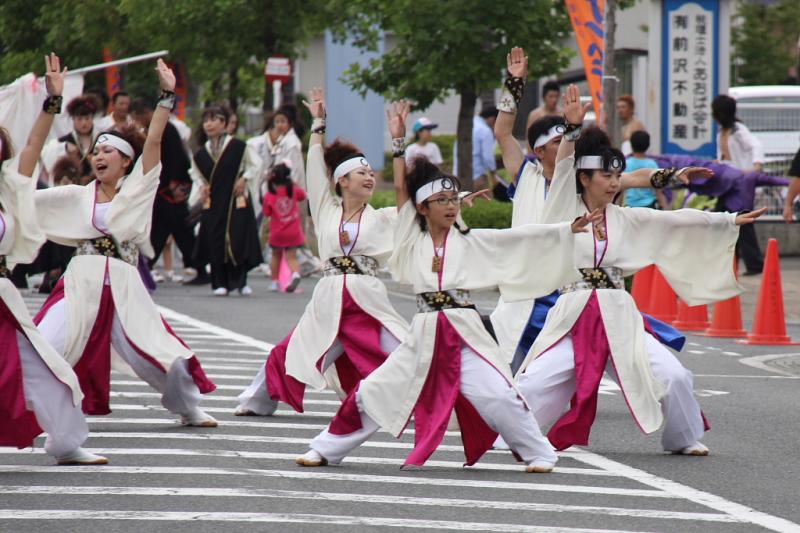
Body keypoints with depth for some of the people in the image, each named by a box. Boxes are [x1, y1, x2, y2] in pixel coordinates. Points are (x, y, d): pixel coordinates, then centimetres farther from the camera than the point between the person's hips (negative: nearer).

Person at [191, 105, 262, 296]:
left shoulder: (238, 147, -6)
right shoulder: (201, 153, 6)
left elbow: (255, 164, 3)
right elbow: (195, 173, 23)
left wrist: (244, 179, -6)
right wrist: (201, 186, 6)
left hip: (236, 200, -3)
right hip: (212, 202, 3)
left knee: (238, 240, -7)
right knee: (216, 242, -1)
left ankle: (240, 281, 5)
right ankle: (220, 283, 6)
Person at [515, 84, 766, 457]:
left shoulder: (627, 219, 10)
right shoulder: (567, 211, 2)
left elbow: (678, 220, 10)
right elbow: (563, 169, -11)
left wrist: (732, 221, 8)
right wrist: (572, 129, -25)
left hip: (619, 318, 3)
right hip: (573, 317, -3)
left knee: (673, 376, -8)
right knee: (532, 384, -14)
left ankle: (683, 439, 14)